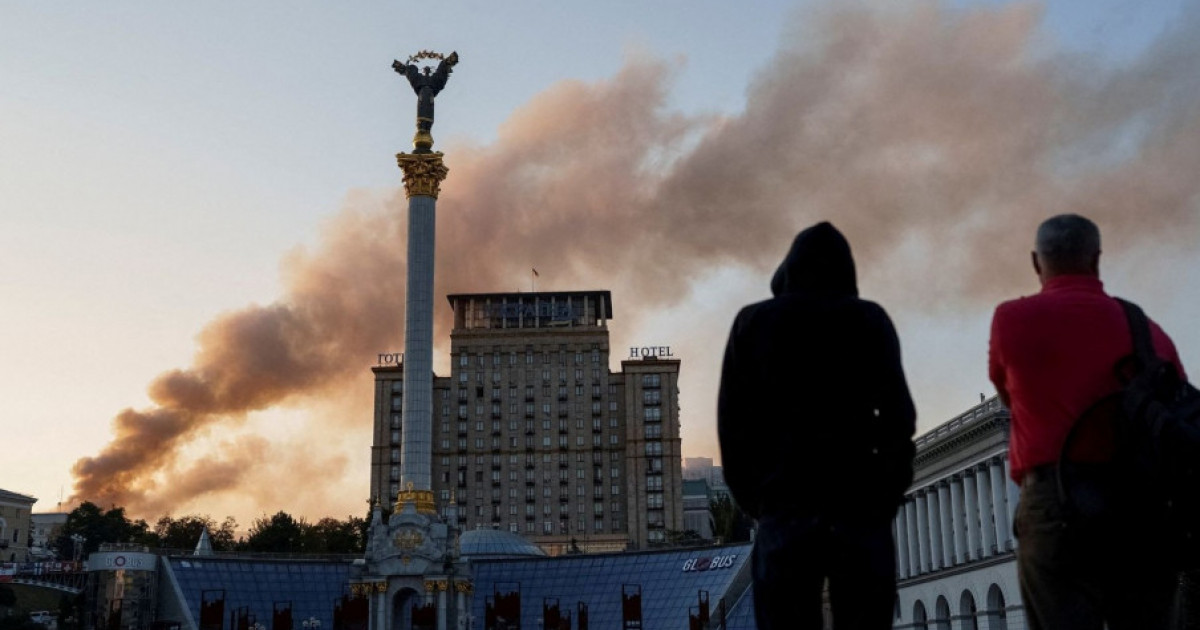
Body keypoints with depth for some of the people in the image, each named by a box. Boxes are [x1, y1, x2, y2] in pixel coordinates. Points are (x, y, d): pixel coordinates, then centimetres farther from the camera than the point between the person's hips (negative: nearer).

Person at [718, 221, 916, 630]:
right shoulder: (869, 321, 9)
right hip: (860, 505, 0)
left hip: (785, 506, 0)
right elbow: (899, 414, 1)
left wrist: (753, 500, 10)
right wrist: (887, 497, 8)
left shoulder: (753, 323, 10)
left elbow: (733, 422, 5)